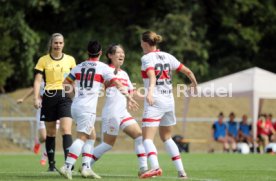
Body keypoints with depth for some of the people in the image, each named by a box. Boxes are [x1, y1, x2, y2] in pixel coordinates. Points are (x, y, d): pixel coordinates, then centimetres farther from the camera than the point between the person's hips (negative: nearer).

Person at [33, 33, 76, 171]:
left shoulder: (70, 60, 8)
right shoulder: (43, 60, 5)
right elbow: (37, 80, 1)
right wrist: (36, 98, -10)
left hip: (65, 96, 0)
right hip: (49, 96, 1)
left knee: (66, 130, -15)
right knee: (50, 132, 7)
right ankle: (51, 164, 16)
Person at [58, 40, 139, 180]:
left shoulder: (80, 66, 13)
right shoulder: (103, 67, -2)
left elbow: (66, 83, 18)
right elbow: (117, 84, -6)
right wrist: (129, 98, -1)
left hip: (76, 106, 6)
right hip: (87, 108, -6)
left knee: (91, 136, 16)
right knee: (82, 138, -9)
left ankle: (86, 167, 7)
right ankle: (67, 167, -21)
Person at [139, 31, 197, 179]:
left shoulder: (147, 58, -6)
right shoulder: (167, 56, 11)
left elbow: (152, 76, -25)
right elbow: (187, 71, 13)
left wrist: (150, 91, -41)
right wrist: (194, 83, 32)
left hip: (154, 102, -7)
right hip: (169, 101, 7)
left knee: (147, 138, -11)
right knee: (166, 138, 20)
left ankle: (155, 167, -35)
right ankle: (181, 171, 14)